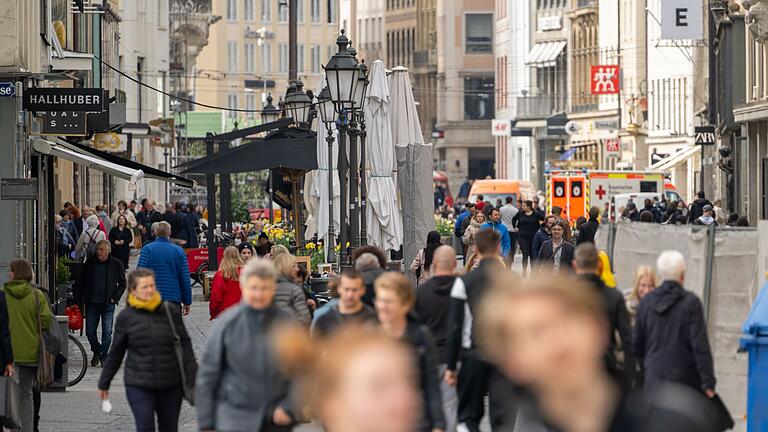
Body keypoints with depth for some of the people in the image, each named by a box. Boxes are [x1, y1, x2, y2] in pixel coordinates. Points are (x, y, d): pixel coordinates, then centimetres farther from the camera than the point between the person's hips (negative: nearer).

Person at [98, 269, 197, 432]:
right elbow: (115, 353, 9)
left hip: (171, 386, 2)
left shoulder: (171, 311, 0)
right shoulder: (126, 317, 0)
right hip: (138, 386, -2)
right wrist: (104, 384, 15)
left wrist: (193, 380, -2)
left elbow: (185, 346, 4)